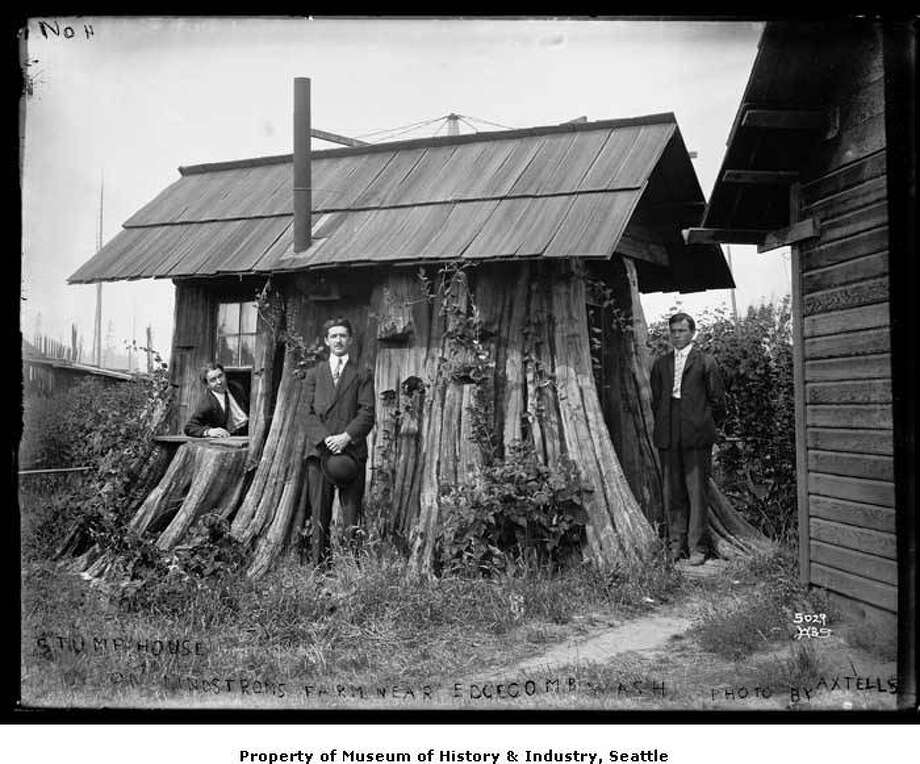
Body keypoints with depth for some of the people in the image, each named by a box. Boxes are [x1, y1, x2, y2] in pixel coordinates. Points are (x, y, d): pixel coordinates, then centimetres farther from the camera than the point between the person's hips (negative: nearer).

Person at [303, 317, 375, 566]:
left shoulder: (363, 375, 12)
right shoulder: (314, 374, 18)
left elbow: (367, 414, 1)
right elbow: (309, 413, 8)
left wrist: (346, 437, -13)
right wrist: (325, 439, -8)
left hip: (351, 451, -2)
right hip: (319, 451, 2)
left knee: (352, 519, -5)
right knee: (319, 517, 0)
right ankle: (319, 569, 5)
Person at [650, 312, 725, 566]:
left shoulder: (705, 362, 2)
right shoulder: (660, 363, 15)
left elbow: (717, 401, 4)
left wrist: (705, 426, 5)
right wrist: (662, 428, 12)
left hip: (696, 437, -4)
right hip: (668, 438, 4)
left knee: (697, 492, -2)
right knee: (672, 494, 7)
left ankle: (698, 548, 4)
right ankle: (676, 545, 15)